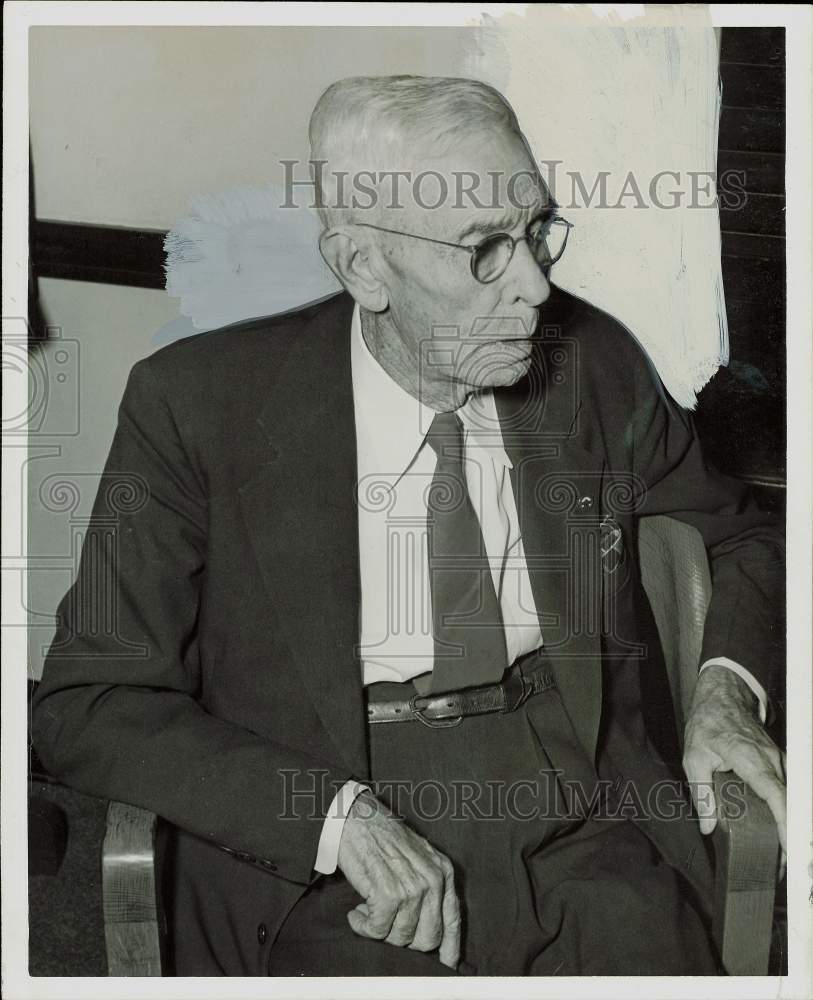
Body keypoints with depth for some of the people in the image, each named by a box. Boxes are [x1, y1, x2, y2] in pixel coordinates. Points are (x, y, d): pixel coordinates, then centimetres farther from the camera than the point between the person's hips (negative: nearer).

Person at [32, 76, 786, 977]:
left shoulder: (593, 363, 3)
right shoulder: (198, 403, -7)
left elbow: (740, 535, 19)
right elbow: (84, 706, -8)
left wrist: (725, 687, -2)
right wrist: (340, 814, -20)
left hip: (578, 810, 4)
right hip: (314, 862, -3)